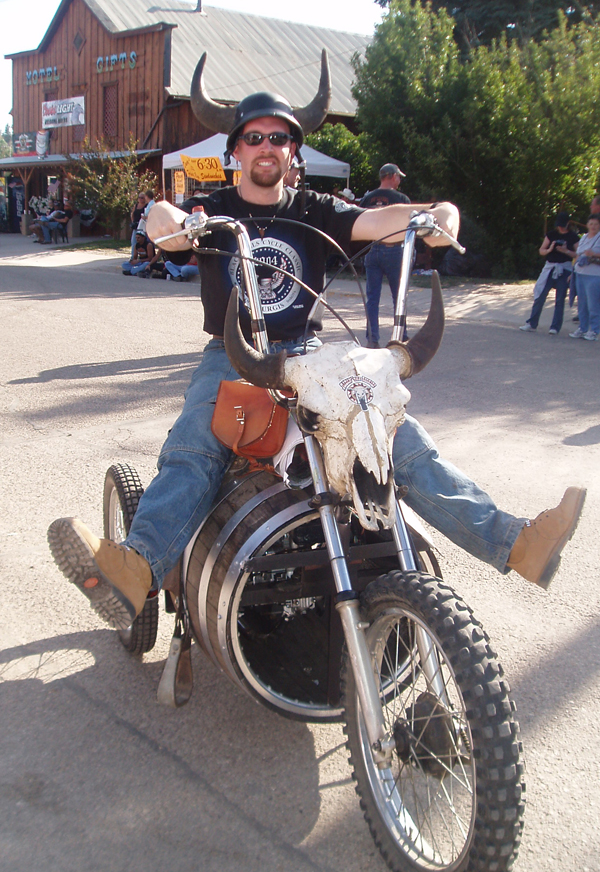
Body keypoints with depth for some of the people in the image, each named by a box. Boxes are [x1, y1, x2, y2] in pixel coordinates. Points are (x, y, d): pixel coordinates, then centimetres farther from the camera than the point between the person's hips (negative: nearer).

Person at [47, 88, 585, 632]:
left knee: (397, 433, -17)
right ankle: (137, 567, -53)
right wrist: (166, 221, -38)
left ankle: (515, 543, -25)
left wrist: (434, 214, -26)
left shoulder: (315, 212, 14)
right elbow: (170, 224, -12)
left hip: (304, 356, 1)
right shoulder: (214, 211, 10)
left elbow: (375, 221, -4)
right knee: (194, 447, -31)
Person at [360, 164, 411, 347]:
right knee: (399, 297, 7)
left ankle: (372, 339, 1)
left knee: (372, 298, 5)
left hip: (372, 251, 3)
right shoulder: (401, 198, -5)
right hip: (393, 251, -3)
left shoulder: (367, 198, 5)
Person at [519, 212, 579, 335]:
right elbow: (541, 250, 7)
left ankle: (555, 327, 2)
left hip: (565, 269, -2)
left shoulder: (573, 237, 1)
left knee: (560, 299, -1)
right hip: (550, 267, 3)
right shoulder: (551, 235, 7)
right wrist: (549, 249, -13)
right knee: (540, 296, 0)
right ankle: (532, 324, 7)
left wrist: (566, 251, -16)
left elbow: (577, 254, -1)